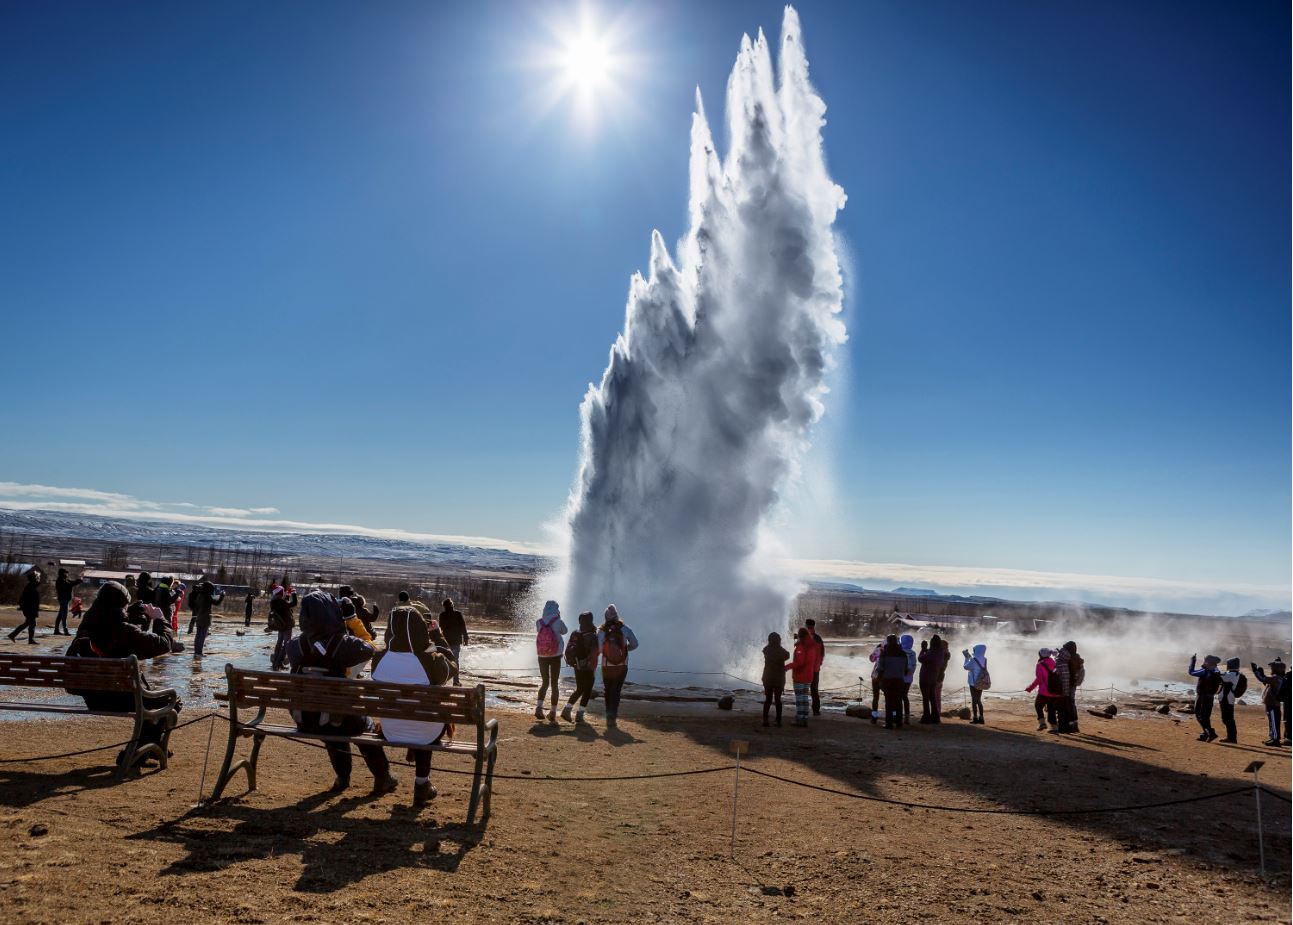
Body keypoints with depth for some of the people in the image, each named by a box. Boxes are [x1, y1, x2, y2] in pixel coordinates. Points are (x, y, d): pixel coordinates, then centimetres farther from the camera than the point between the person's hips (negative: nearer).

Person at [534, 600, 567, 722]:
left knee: (544, 682, 15)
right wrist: (558, 617, 8)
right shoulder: (558, 622, -12)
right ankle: (553, 712, 10)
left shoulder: (538, 623, -6)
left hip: (542, 656, 2)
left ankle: (539, 707, -5)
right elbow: (564, 631, 7)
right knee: (554, 684, 10)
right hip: (556, 656, -2)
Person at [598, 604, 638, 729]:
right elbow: (634, 644, -4)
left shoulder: (601, 631, -10)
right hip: (622, 667, 0)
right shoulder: (624, 629, -7)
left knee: (608, 691, 19)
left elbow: (598, 649, -14)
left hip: (607, 667, 0)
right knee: (616, 692, 7)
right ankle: (613, 716, -7)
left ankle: (609, 714, 21)